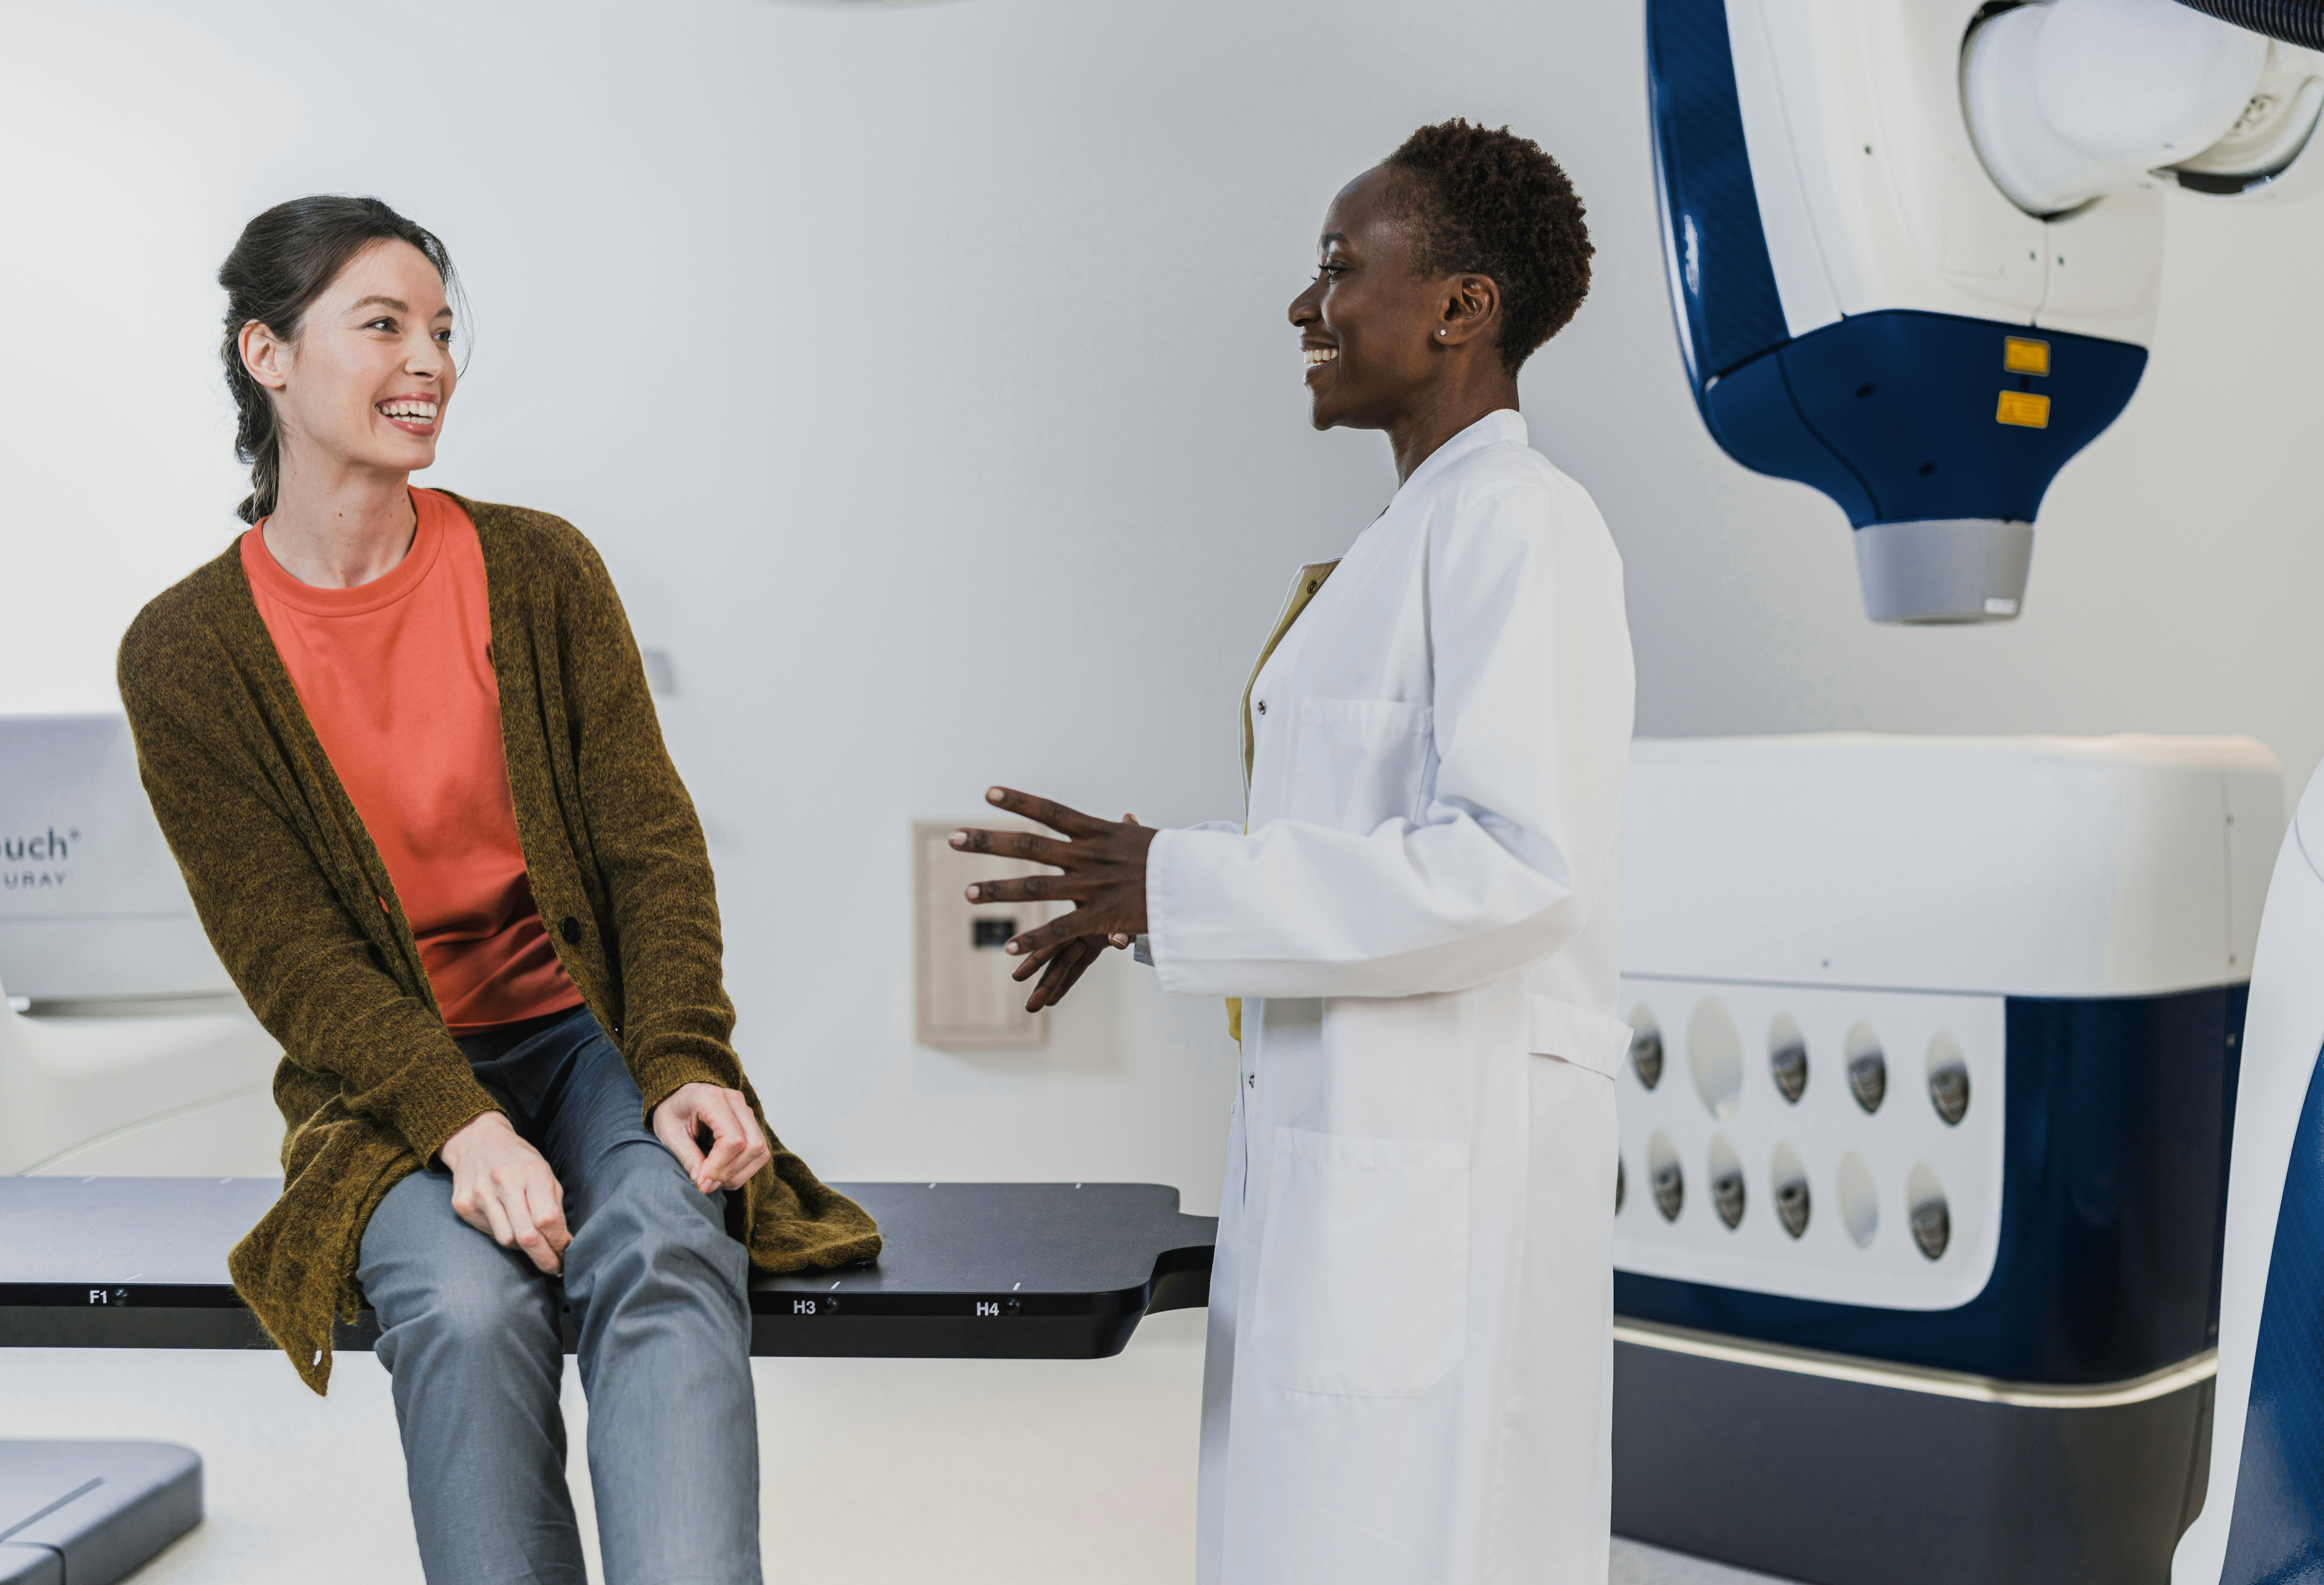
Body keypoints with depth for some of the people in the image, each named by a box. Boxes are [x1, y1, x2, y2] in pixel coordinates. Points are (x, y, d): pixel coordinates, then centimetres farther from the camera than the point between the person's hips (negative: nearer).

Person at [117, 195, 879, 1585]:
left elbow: (652, 843, 0)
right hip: (389, 1090, -1)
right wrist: (459, 1123, -23)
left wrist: (684, 1067, -16)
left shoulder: (542, 569, 3)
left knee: (668, 1255, -30)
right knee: (469, 1308, -31)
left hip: (595, 1031, 1)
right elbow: (288, 952, -7)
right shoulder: (186, 654, -2)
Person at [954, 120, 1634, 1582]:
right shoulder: (1426, 532, 17)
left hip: (1451, 1153, -10)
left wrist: (1181, 888, -19)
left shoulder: (1517, 524, -14)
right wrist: (1157, 897, 12)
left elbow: (1515, 864, -23)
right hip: (1350, 1134, 10)